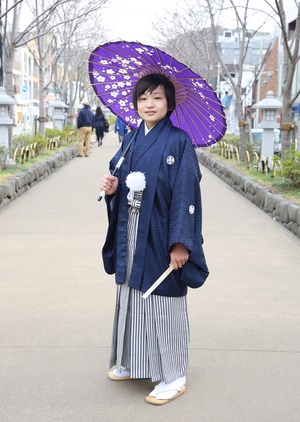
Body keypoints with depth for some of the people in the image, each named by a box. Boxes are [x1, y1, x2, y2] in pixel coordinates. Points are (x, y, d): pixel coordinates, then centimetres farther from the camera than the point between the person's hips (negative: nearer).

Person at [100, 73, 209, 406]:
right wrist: (112, 188, -8)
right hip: (131, 232, 7)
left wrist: (181, 243, -20)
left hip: (161, 235, -6)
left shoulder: (179, 141, -10)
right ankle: (134, 362, 32)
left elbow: (186, 193, -15)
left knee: (162, 299, 1)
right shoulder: (131, 140, 10)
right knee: (132, 295, 14)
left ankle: (173, 376, 15)